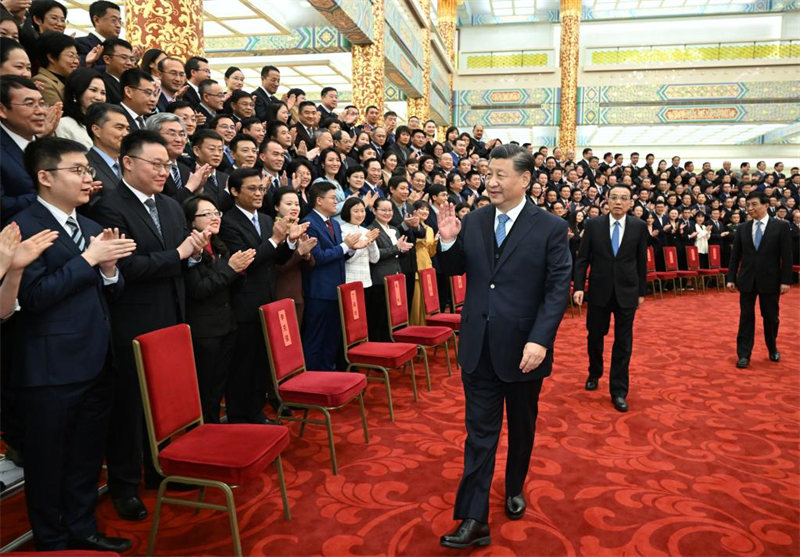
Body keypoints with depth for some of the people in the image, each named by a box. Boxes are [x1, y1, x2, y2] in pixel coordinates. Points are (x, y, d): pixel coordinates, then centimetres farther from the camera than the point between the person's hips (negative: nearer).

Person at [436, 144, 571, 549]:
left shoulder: (550, 228, -7)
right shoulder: (473, 222, 2)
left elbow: (557, 290, -11)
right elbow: (452, 270, 10)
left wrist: (540, 340, -22)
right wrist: (448, 242, -11)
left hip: (524, 348, -1)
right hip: (479, 347, 2)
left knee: (521, 428, 19)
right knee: (479, 433, 5)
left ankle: (515, 489, 43)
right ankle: (473, 520, 12)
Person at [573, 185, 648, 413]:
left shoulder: (639, 226, -1)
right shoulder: (593, 225, -2)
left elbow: (642, 261, 4)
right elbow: (582, 259, -1)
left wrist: (641, 291, 6)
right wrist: (578, 287, -10)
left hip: (627, 292, 0)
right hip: (599, 291, 0)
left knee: (623, 343, 3)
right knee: (594, 337, 13)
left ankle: (618, 392, 11)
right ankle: (594, 374, 38)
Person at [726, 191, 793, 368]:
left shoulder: (781, 226, -3)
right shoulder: (742, 228, 4)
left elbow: (786, 256, -5)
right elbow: (735, 256, 6)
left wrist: (786, 280, -10)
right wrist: (731, 278, 0)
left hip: (770, 280, -1)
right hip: (747, 280, 2)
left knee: (771, 317, 11)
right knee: (746, 317, 3)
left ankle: (772, 348, 34)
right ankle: (744, 355, 8)